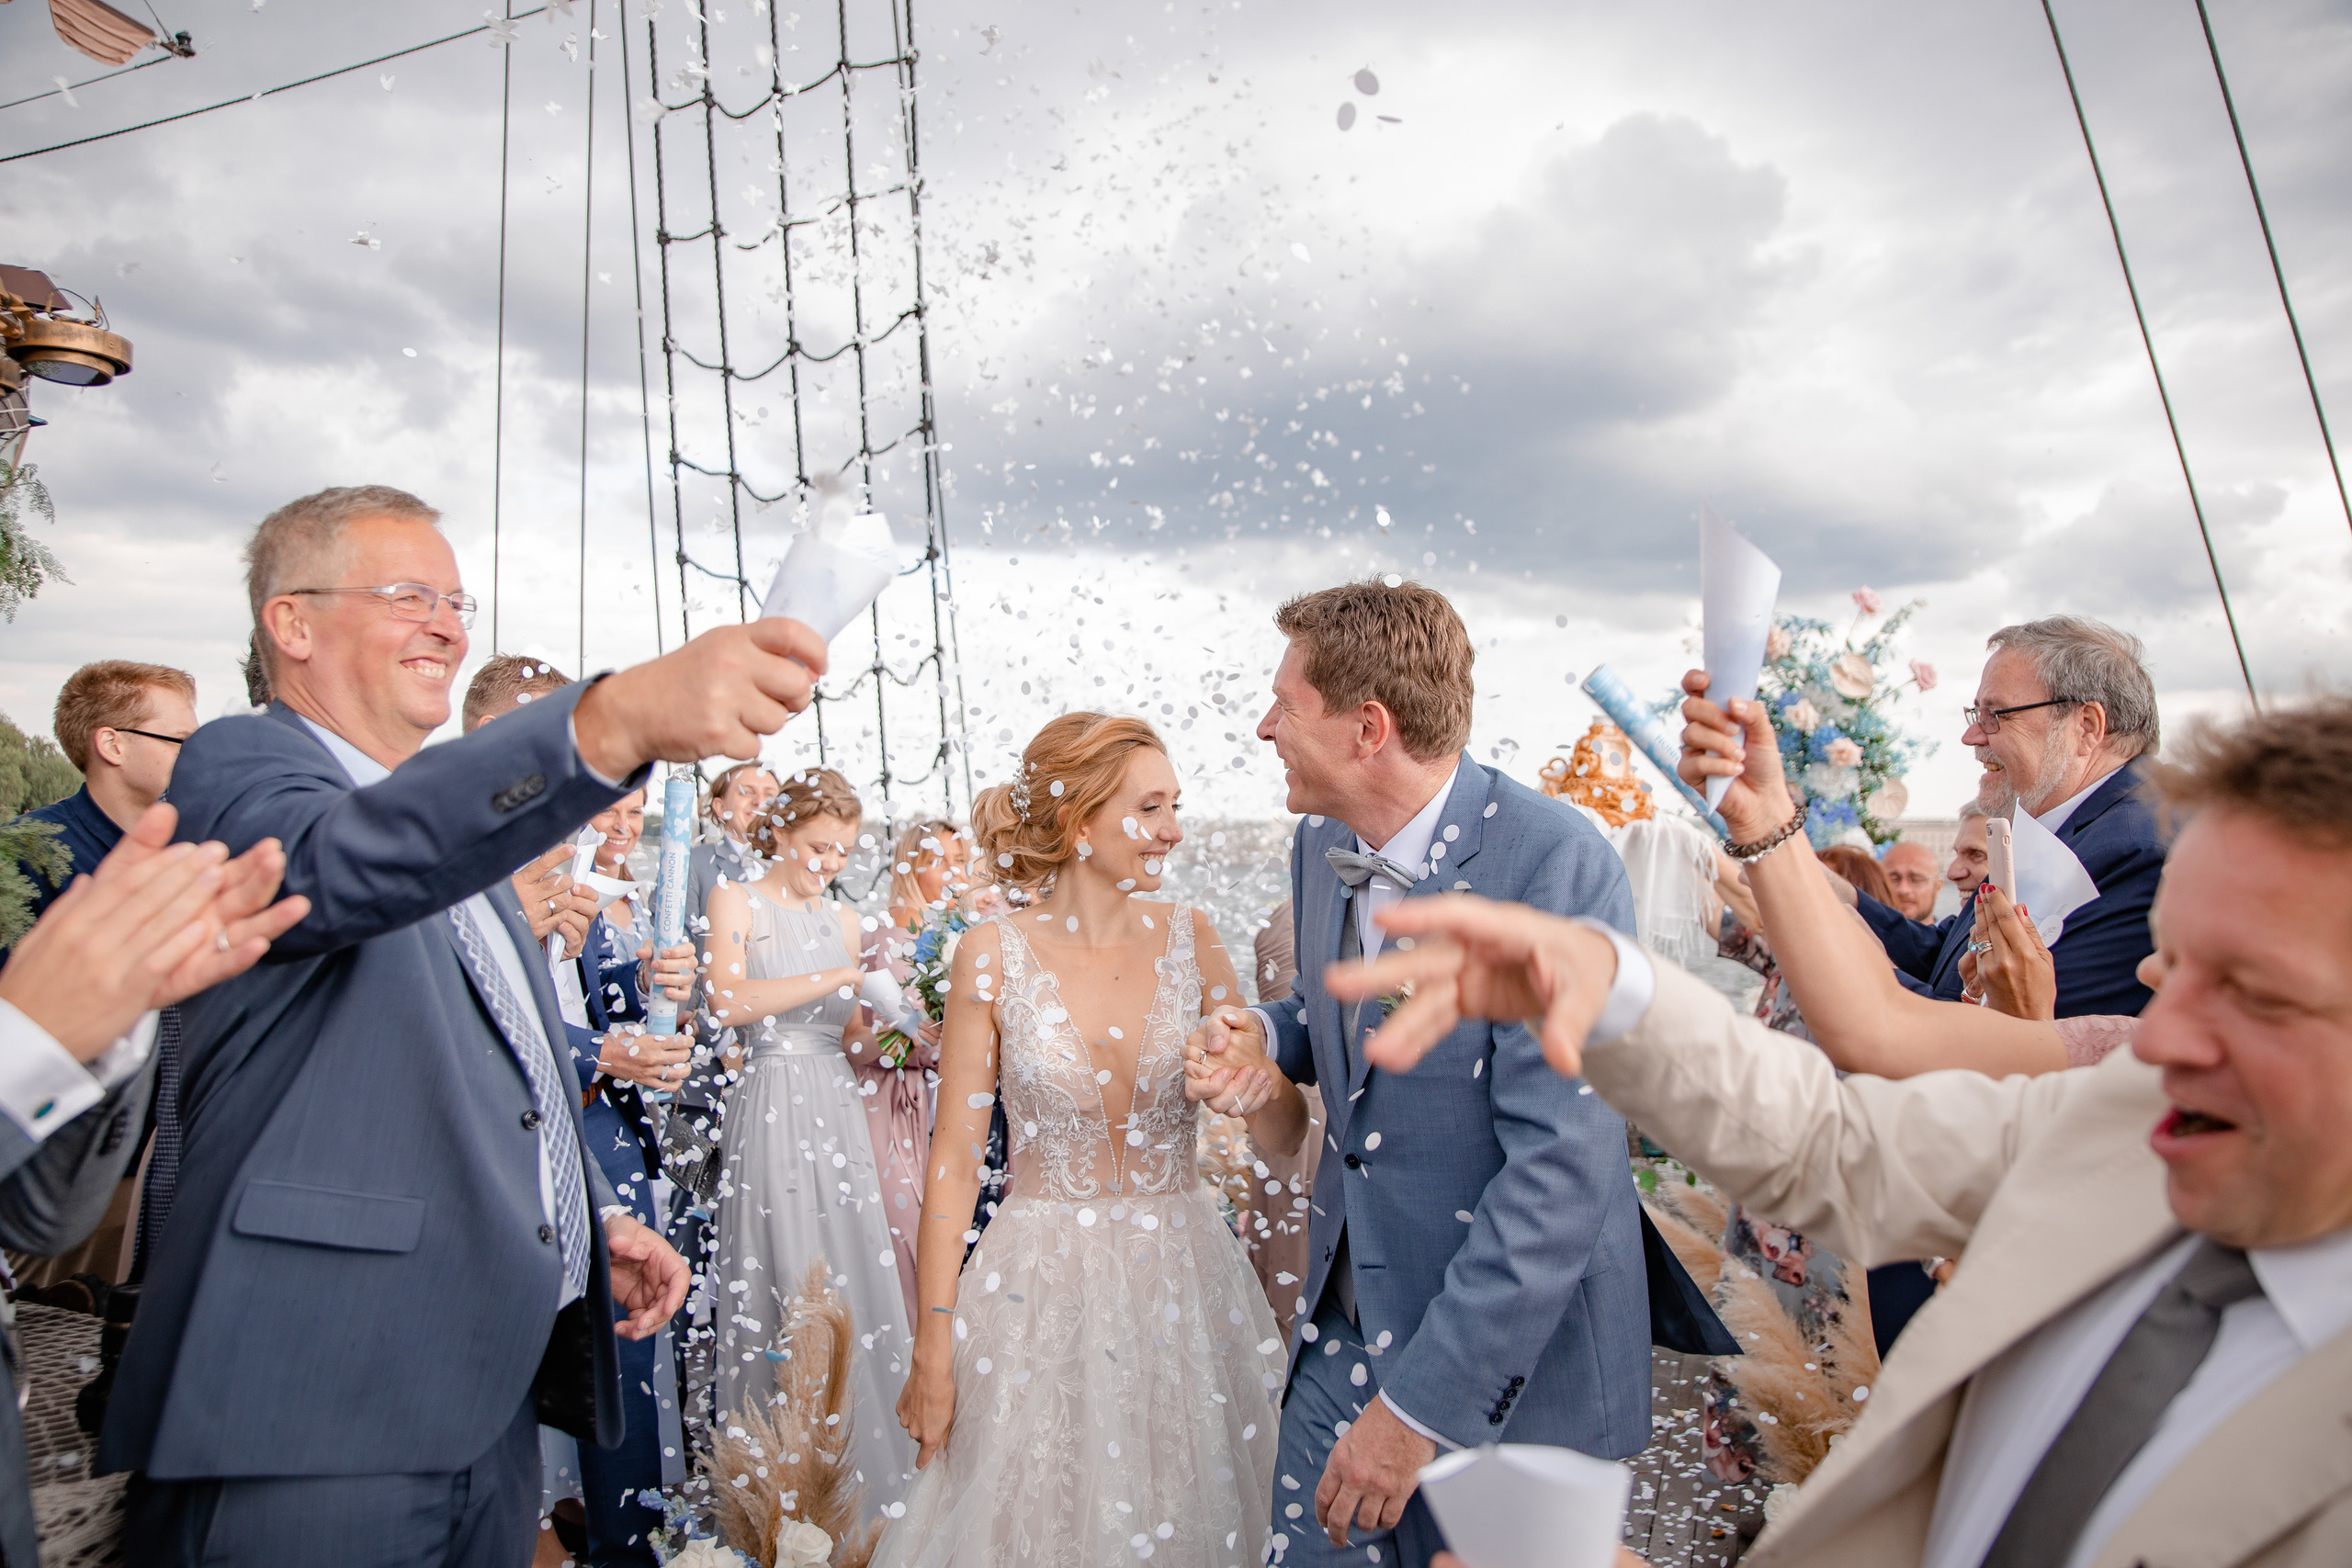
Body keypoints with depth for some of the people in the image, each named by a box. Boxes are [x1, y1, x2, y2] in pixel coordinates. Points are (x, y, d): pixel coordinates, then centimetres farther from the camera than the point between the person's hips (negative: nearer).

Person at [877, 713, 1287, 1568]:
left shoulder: (1188, 935, -4)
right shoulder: (994, 952, -11)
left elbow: (1291, 1122, -1)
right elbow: (955, 1159, -7)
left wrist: (1266, 1087, -24)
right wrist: (932, 1347, -6)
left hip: (1182, 1283, 3)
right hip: (1043, 1288, -2)